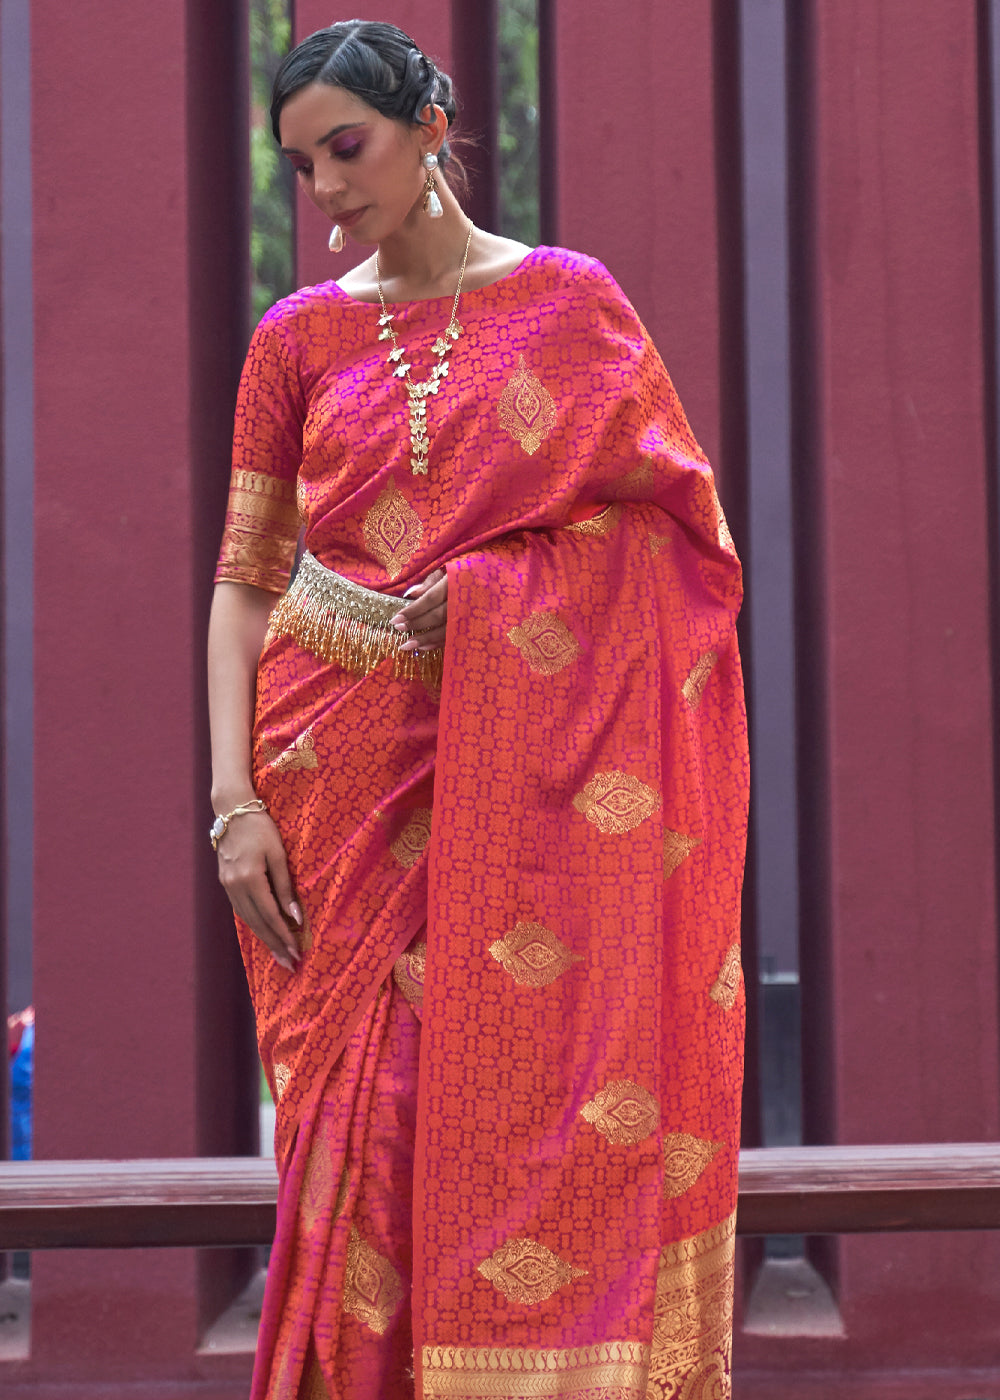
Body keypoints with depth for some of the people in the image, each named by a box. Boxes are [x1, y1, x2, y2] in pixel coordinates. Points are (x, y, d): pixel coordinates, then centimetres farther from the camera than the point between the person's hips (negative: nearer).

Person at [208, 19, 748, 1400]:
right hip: (340, 781, 1)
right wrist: (234, 800, -5)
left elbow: (677, 522, 5)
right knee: (367, 1121, -2)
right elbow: (245, 581, 7)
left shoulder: (570, 299, 6)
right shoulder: (299, 336, 10)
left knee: (532, 1087, -7)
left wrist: (460, 591, -6)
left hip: (517, 779, -1)